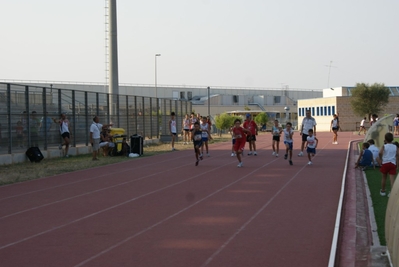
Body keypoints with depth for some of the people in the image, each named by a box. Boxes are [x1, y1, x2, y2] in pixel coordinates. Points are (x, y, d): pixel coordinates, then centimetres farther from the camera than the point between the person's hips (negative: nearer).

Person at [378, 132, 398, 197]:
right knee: (392, 179, -4)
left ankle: (383, 191, 27)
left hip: (385, 163, -1)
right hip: (393, 164, 1)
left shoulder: (384, 146, -6)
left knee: (384, 177, 16)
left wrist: (381, 159, -7)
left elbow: (380, 153, -23)